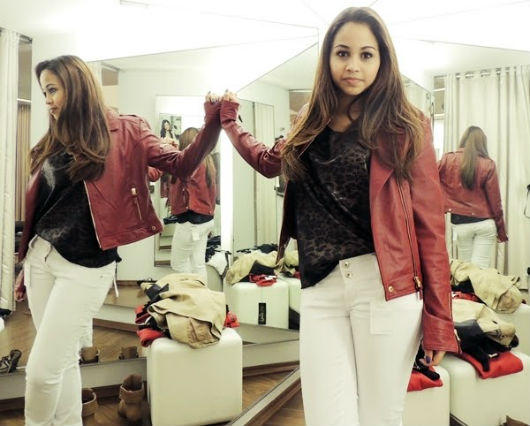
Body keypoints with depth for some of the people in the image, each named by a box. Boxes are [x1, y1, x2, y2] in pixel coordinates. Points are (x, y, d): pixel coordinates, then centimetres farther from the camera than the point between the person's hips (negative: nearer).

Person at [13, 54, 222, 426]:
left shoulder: (124, 132, -5)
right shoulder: (54, 141, 9)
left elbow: (182, 166, -10)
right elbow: (40, 206, 13)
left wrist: (213, 121, -22)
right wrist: (26, 263, 18)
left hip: (85, 266, -5)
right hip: (41, 256, 6)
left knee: (42, 370, -1)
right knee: (62, 360, 16)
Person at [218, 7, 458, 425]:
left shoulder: (405, 126, 1)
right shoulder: (310, 125, 13)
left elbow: (430, 223, -1)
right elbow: (269, 161, 32)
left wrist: (438, 318, -4)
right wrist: (228, 119, 35)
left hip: (386, 289, -2)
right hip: (321, 291, 3)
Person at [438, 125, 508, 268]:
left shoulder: (448, 160, -3)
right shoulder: (488, 164, -4)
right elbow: (495, 200, -1)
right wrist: (501, 231, 8)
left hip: (460, 224, 1)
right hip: (485, 223, 0)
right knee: (481, 269, 3)